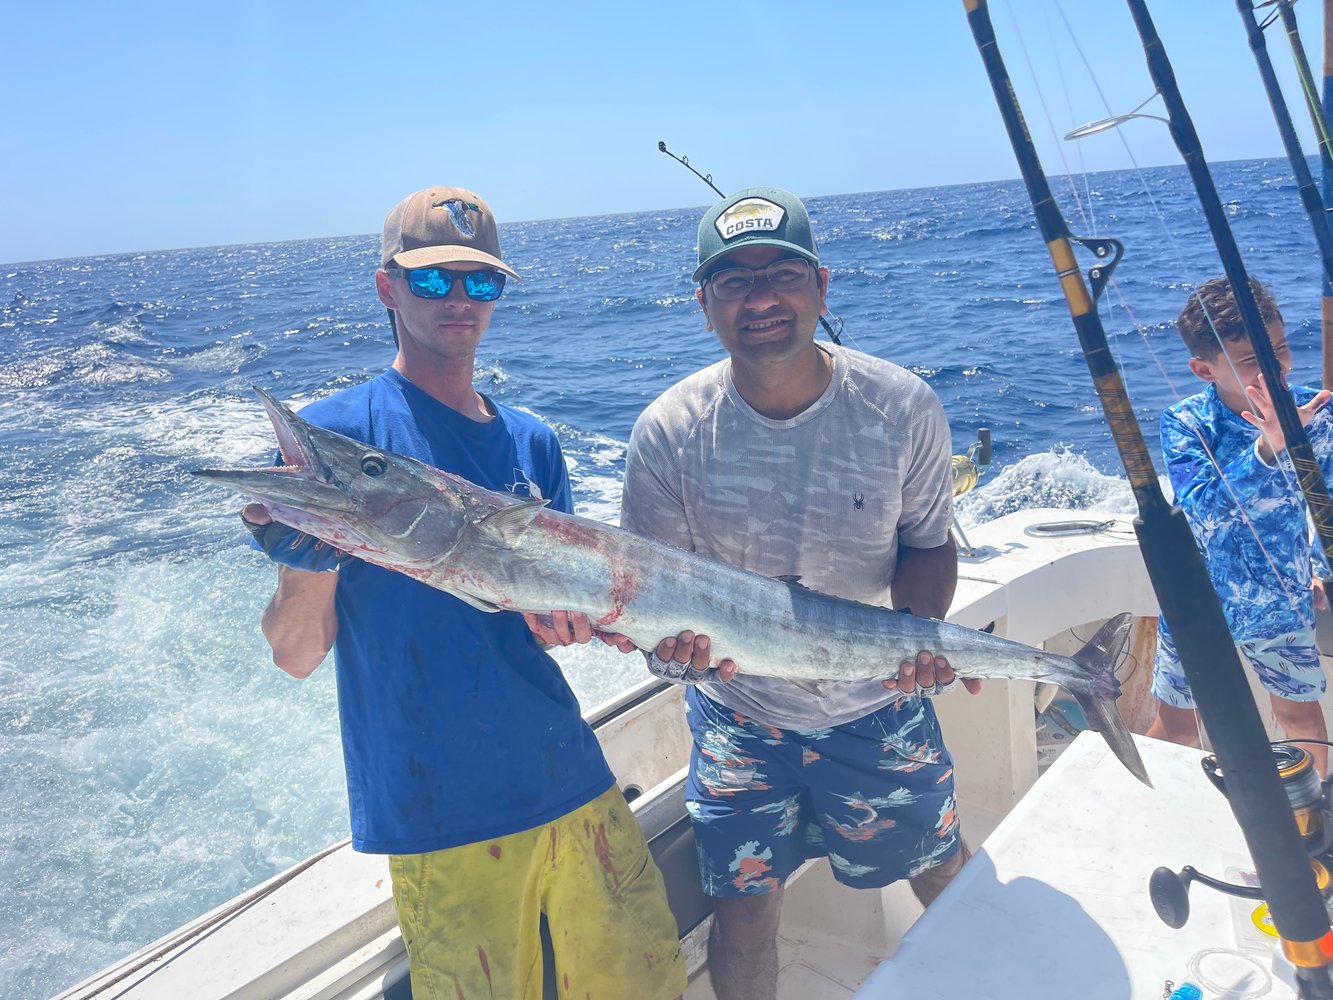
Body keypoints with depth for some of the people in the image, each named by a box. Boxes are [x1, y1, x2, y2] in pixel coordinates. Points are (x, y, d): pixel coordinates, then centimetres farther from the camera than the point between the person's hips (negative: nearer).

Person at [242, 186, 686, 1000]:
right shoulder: (334, 435, -9)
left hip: (573, 781, 5)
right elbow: (298, 657, -10)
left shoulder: (531, 442, 7)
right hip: (443, 813, -5)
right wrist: (310, 563, -29)